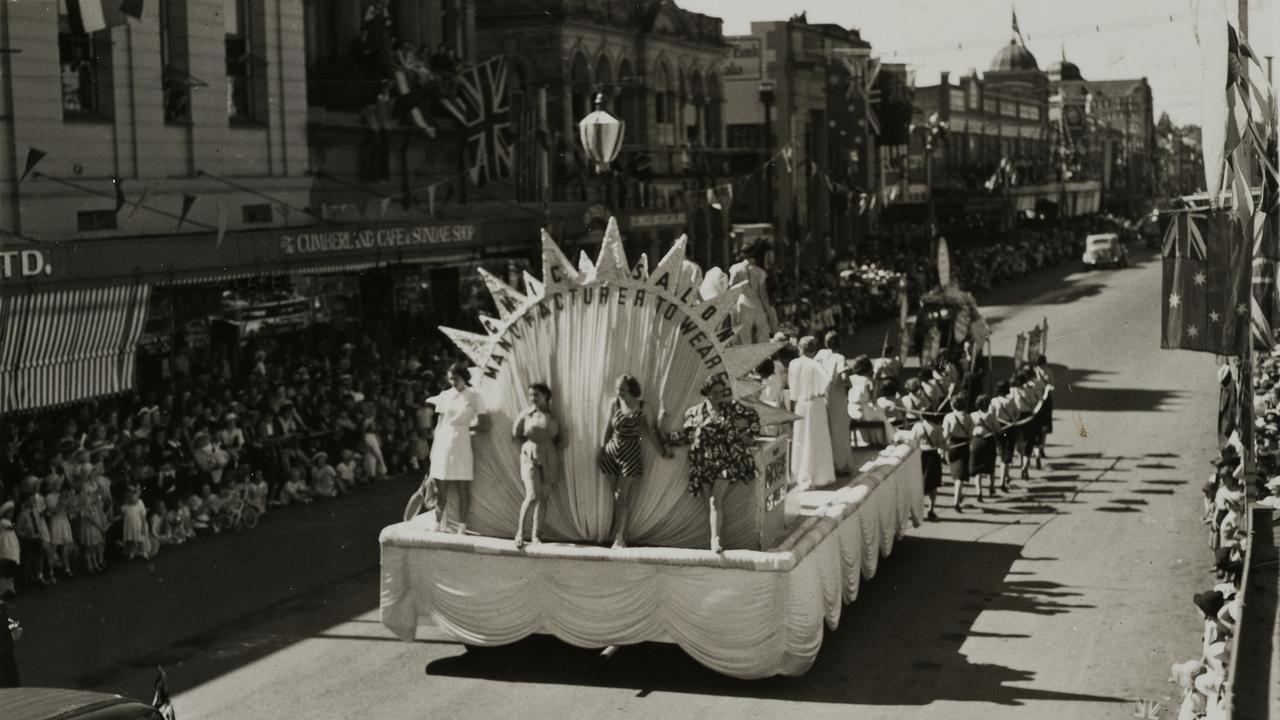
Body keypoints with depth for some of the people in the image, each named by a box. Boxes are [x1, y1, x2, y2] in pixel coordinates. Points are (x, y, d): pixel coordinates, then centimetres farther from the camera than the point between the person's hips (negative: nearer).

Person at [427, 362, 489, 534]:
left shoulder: (473, 396, 1)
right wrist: (434, 449, 5)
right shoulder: (444, 395, 8)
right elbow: (439, 424, 9)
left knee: (463, 488, -1)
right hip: (443, 444, 2)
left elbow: (484, 425, 0)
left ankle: (461, 527, 4)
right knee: (441, 489, 3)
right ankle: (439, 524, 10)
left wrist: (465, 426, 4)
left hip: (461, 445, -2)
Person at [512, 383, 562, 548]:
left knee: (542, 497, 4)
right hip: (530, 456, -3)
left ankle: (534, 534, 12)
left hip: (548, 459, 3)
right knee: (532, 496, -15)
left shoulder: (553, 417, 4)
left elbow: (558, 440, 14)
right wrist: (528, 444, 4)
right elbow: (515, 434, 9)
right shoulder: (526, 414, 0)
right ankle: (520, 532, -4)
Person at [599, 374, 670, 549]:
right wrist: (603, 447, 11)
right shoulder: (614, 403, -3)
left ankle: (619, 536, -2)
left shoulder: (641, 406, -8)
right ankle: (621, 534, 15)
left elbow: (648, 429, 0)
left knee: (622, 495, -5)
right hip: (612, 450, 2)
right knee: (618, 494, 6)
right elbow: (609, 427, 7)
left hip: (631, 452, -2)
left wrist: (662, 449, 2)